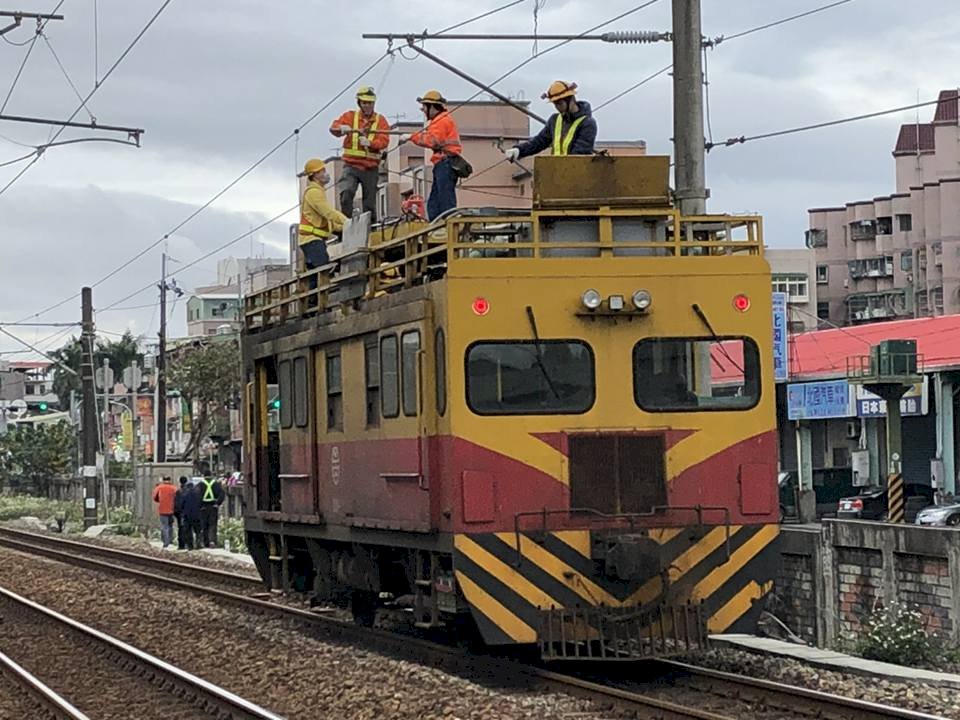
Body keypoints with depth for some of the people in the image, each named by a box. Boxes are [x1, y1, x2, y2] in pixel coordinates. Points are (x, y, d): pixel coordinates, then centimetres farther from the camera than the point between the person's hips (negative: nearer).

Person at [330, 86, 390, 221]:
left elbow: (384, 141, -6)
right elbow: (334, 128, -2)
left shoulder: (380, 120, 7)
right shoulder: (350, 116, 9)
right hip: (351, 165, -1)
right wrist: (341, 129, -26)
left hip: (371, 168, 1)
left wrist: (369, 143, -25)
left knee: (369, 204, 6)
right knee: (346, 193, -23)